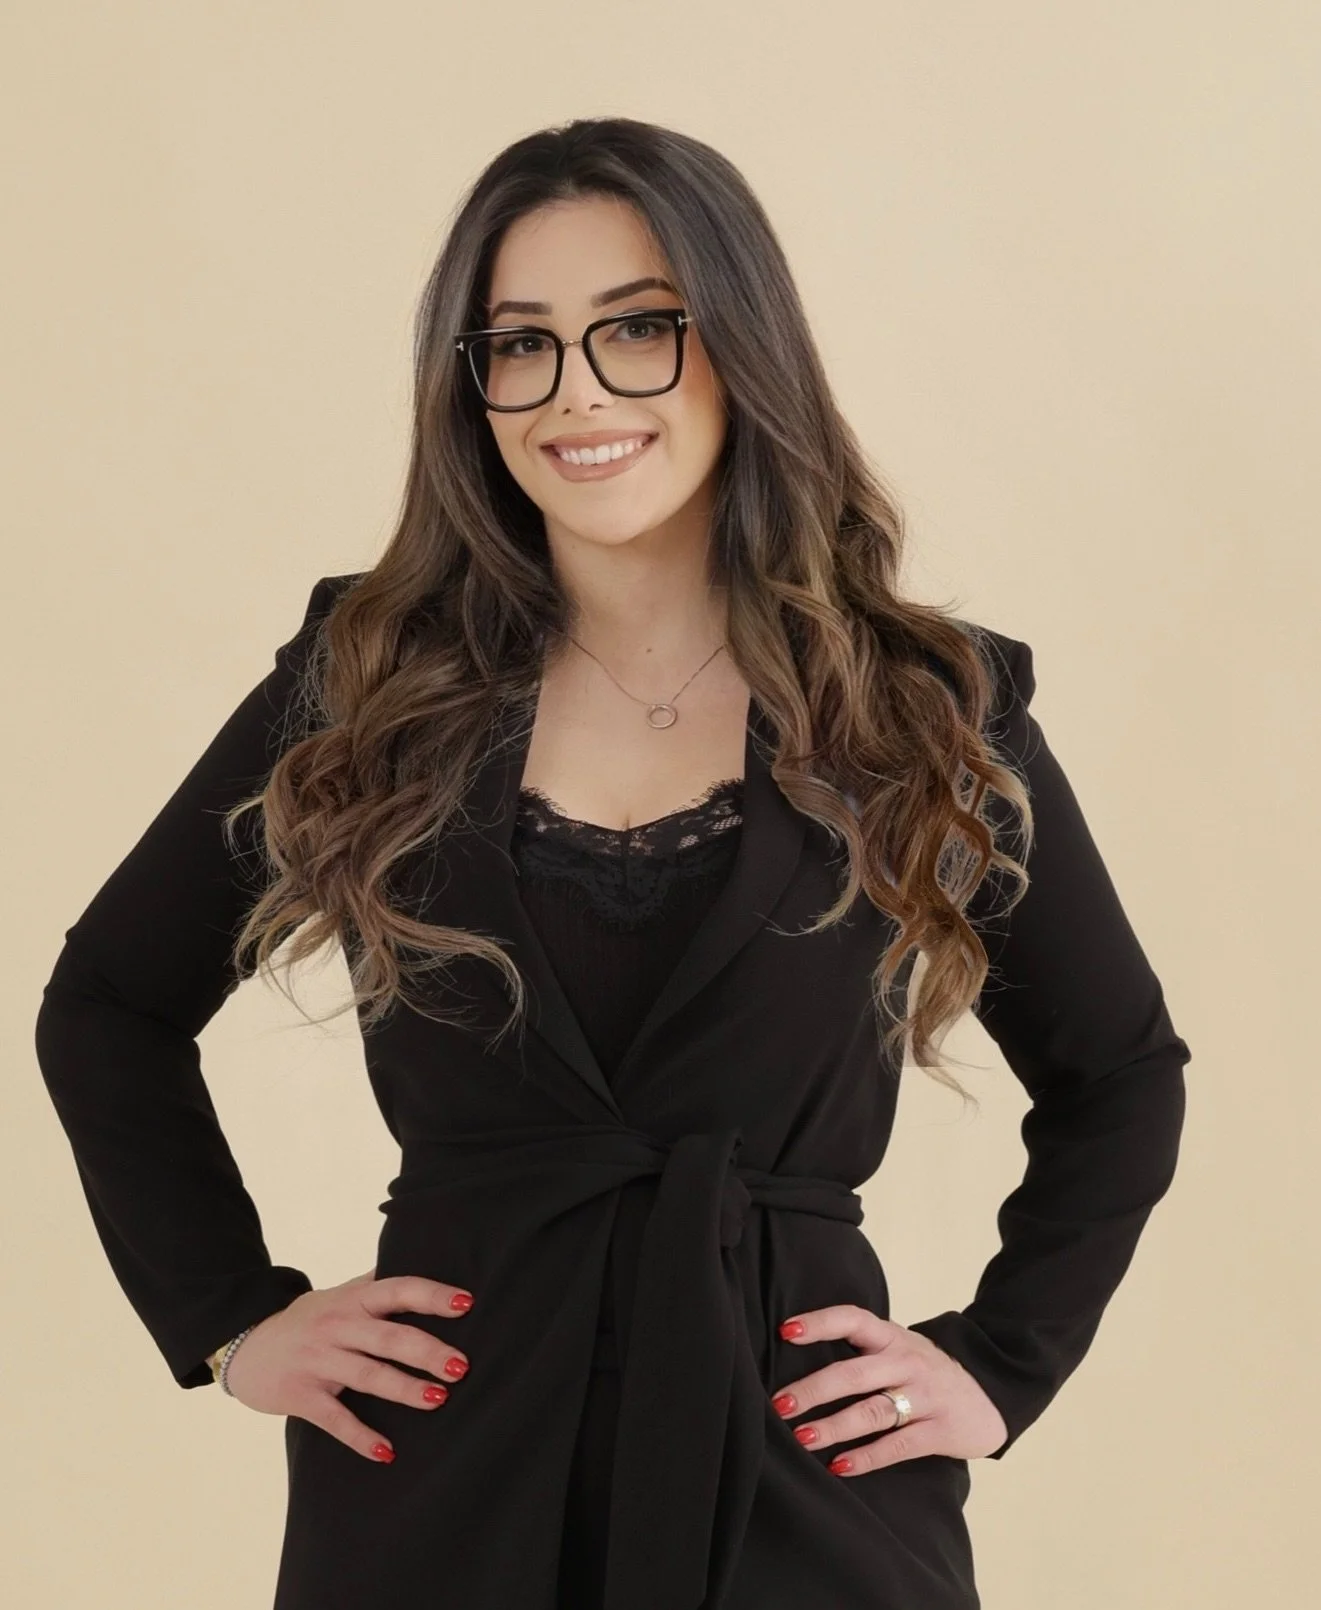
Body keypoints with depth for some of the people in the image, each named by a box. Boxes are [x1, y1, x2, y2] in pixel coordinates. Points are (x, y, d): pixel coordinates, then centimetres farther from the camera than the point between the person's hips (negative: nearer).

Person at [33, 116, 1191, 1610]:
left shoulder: (929, 712, -1)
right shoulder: (365, 687, 1)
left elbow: (1121, 1079, 12)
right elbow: (107, 1008, 12)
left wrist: (999, 1367, 3)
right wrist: (230, 1320, 4)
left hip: (806, 1479, 0)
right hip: (438, 1469, 1)